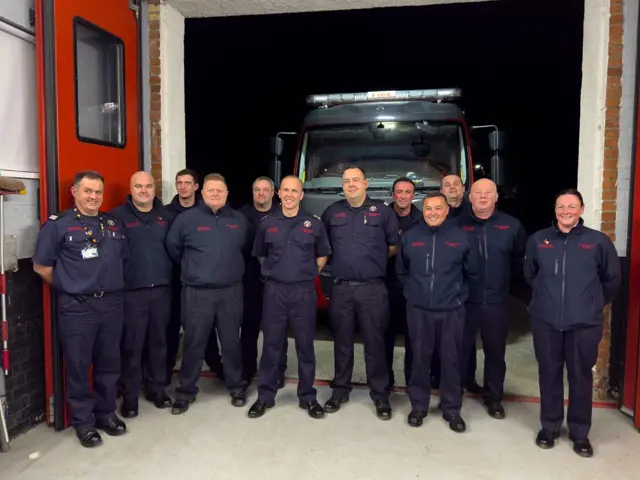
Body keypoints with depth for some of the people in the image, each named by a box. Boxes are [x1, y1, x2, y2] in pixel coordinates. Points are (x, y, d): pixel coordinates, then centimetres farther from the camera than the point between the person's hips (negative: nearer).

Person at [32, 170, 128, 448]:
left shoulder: (114, 224, 11)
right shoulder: (58, 224, -4)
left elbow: (123, 259, 19)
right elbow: (41, 266, -2)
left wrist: (111, 284, 10)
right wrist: (68, 287, 2)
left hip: (112, 303, 5)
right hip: (76, 307, -4)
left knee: (109, 362, 13)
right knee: (78, 365, 5)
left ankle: (106, 413, 29)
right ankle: (83, 421, 20)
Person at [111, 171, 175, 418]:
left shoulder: (166, 216, 9)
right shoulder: (118, 217, -2)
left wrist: (173, 277, 6)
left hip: (162, 289, 3)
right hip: (131, 291, -3)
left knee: (159, 342, 12)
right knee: (132, 345, 2)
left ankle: (157, 388, 27)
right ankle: (130, 395, 17)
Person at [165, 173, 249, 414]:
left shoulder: (239, 220, 6)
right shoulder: (186, 219, -3)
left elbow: (245, 249, 18)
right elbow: (173, 249, 7)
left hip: (231, 291, 2)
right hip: (197, 292, -2)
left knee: (231, 342, 12)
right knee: (194, 343, 7)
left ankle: (237, 387, 28)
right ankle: (186, 391, 23)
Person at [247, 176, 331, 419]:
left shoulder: (314, 224, 3)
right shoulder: (267, 224, 6)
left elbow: (322, 256, 13)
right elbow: (260, 255, 17)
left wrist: (307, 273, 5)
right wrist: (274, 272, 9)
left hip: (304, 291, 0)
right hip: (274, 290, 1)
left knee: (305, 344, 7)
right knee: (271, 344, 6)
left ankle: (308, 397, 20)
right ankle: (265, 396, 20)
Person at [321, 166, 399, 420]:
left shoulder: (383, 211, 2)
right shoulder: (332, 212, 8)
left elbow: (395, 245, 8)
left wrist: (375, 258, 5)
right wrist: (341, 259, 9)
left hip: (373, 288, -2)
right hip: (341, 288, 2)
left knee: (374, 343, 4)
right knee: (342, 342, 12)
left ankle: (380, 396, 18)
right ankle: (340, 390, 27)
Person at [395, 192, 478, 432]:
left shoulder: (461, 237, -2)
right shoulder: (410, 237, 2)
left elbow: (471, 273, 9)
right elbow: (401, 270, 14)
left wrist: (458, 292, 8)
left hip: (452, 310, 0)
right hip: (418, 309, 1)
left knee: (451, 360, 8)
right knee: (419, 358, 9)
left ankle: (452, 409, 23)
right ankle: (418, 405, 25)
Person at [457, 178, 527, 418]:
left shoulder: (512, 226, 1)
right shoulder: (457, 224, -3)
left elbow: (520, 260, 11)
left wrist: (507, 280, 7)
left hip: (496, 301, 2)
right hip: (464, 300, -1)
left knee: (495, 351, 13)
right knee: (462, 349, 9)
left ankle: (493, 396, 30)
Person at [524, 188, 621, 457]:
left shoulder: (598, 241, -3)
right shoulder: (538, 240, 0)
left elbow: (612, 278, 9)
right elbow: (529, 274, 15)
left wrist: (596, 303, 16)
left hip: (585, 323, -1)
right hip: (545, 321, 1)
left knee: (581, 377, 10)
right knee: (549, 375, 12)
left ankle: (580, 433, 27)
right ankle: (550, 426, 29)